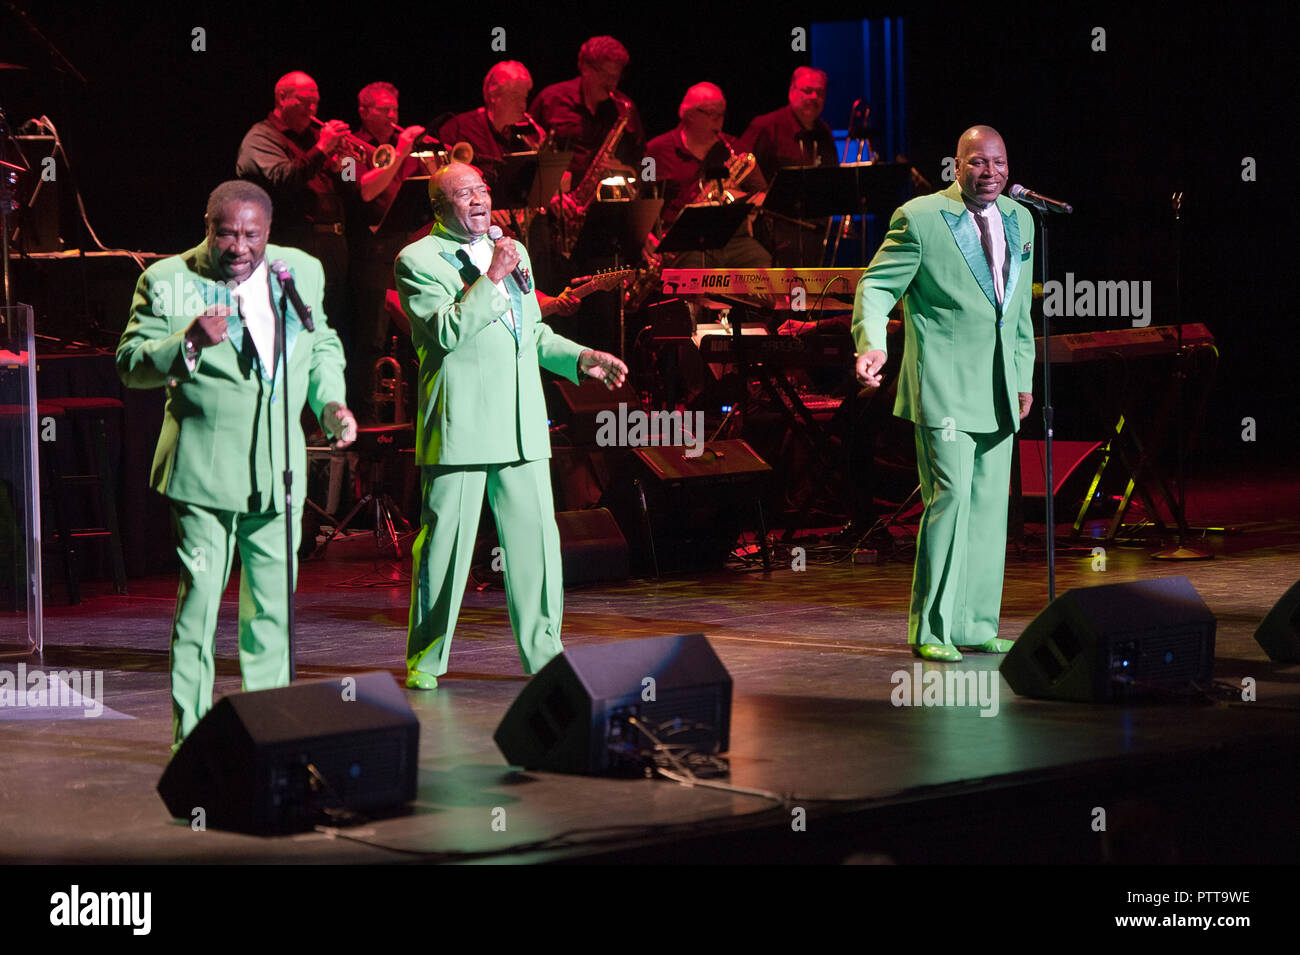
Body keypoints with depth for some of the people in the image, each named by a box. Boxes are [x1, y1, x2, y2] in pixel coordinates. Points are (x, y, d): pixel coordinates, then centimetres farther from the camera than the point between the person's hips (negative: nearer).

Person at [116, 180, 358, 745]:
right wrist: (188, 343, -22)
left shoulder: (303, 272, 9)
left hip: (279, 472, 4)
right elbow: (130, 366, -6)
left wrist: (331, 403, 8)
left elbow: (322, 348, 24)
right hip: (203, 470, -4)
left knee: (273, 606, 9)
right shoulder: (167, 281, -4)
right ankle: (192, 734, 0)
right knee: (199, 602, -6)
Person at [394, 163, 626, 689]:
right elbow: (446, 333, -15)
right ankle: (425, 659, 9)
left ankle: (543, 650, 12)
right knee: (445, 541, -2)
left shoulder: (512, 251, 20)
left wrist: (583, 358, 14)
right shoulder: (417, 261, -2)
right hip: (457, 426, -6)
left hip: (521, 426, 6)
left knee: (536, 537, 3)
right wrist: (491, 279, -17)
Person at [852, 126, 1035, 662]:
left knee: (990, 503, 6)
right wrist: (872, 345, -23)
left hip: (999, 389, 6)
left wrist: (1024, 376, 20)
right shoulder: (920, 218, -5)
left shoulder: (1018, 220, 14)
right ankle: (931, 630, -4)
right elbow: (877, 286, -6)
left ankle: (976, 626, 14)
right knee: (951, 496, -12)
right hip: (944, 384, -6)